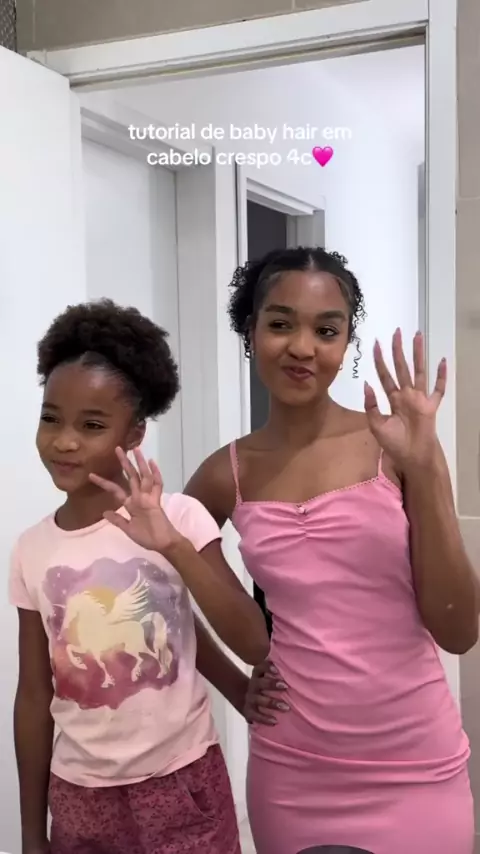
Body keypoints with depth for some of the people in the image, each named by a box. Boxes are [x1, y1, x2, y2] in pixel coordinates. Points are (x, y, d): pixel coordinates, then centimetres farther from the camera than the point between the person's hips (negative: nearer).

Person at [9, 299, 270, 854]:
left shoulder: (179, 517, -13)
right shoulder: (32, 550, -3)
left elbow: (254, 646, -19)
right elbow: (34, 695, 3)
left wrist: (173, 546, -30)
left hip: (182, 786, -2)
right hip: (79, 798, 3)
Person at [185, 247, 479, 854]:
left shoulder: (396, 446, -9)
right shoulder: (228, 474, -3)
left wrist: (425, 469, -20)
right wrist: (231, 684, 4)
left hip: (415, 768, -1)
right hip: (292, 772, 2)